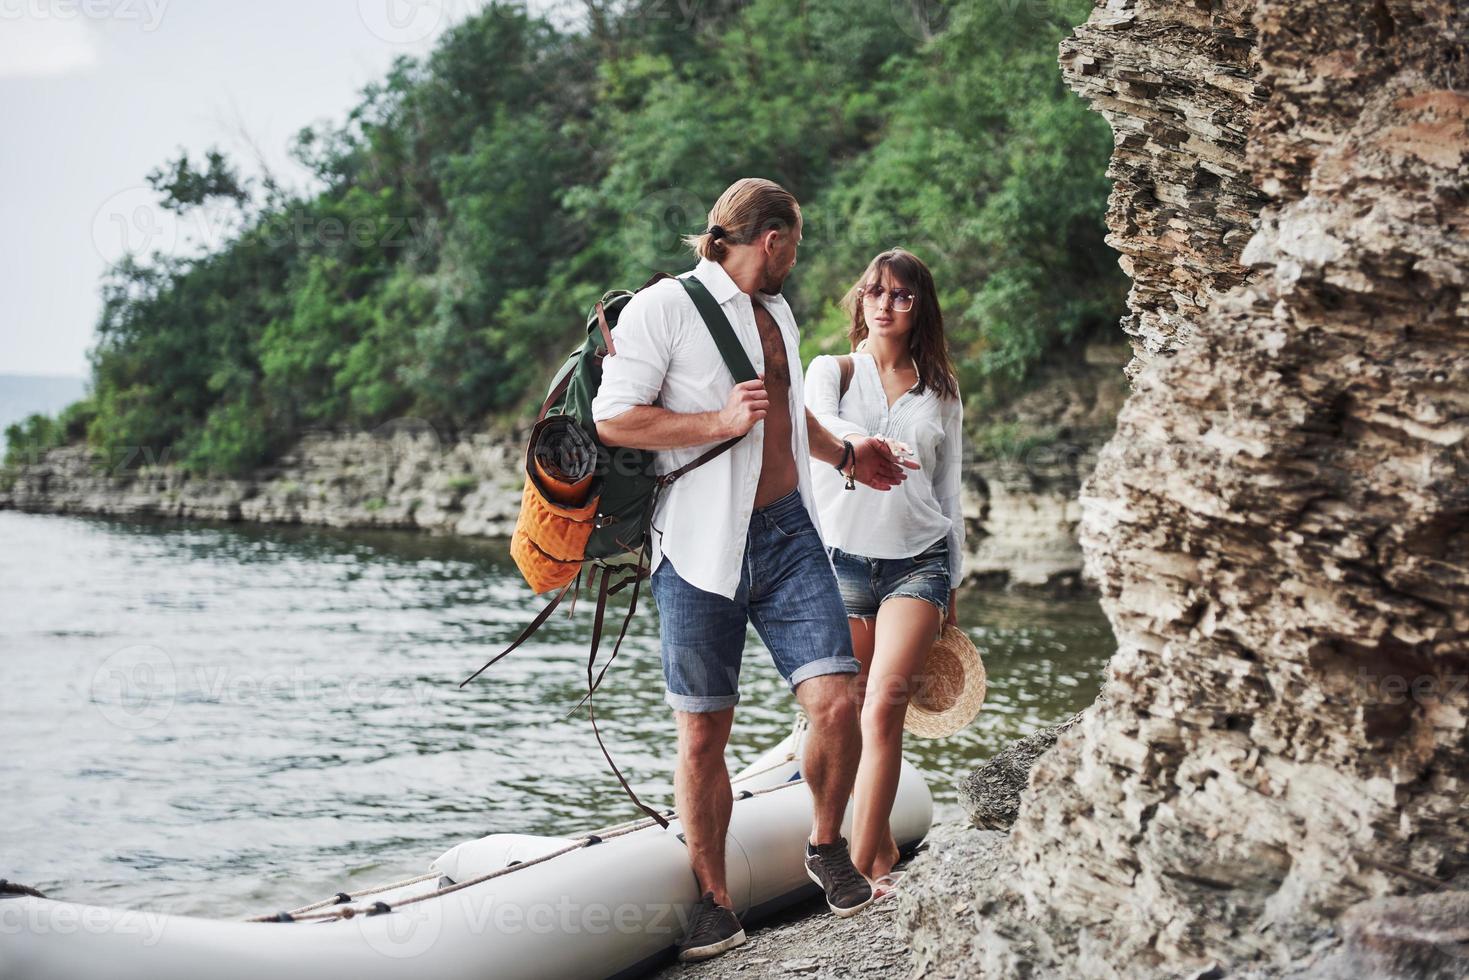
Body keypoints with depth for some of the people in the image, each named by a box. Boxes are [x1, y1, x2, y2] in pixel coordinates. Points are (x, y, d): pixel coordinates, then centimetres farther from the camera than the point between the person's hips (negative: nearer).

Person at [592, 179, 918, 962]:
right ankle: (714, 904, 14)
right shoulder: (664, 307, -6)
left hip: (788, 536, 6)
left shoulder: (776, 312, 20)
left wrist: (844, 455, 44)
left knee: (836, 701, -8)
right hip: (701, 549, -6)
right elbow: (612, 419, -12)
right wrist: (720, 422, -17)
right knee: (702, 734, 0)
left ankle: (828, 848, 18)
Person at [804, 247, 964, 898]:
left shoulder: (940, 391, 12)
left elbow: (948, 490, 17)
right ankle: (882, 850, 18)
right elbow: (819, 424, -17)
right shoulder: (830, 371, 6)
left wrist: (952, 586, 15)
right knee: (853, 714, 2)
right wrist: (867, 445, -40)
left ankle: (859, 864, -19)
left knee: (886, 700, -17)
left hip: (918, 562, 0)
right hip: (844, 557, 0)